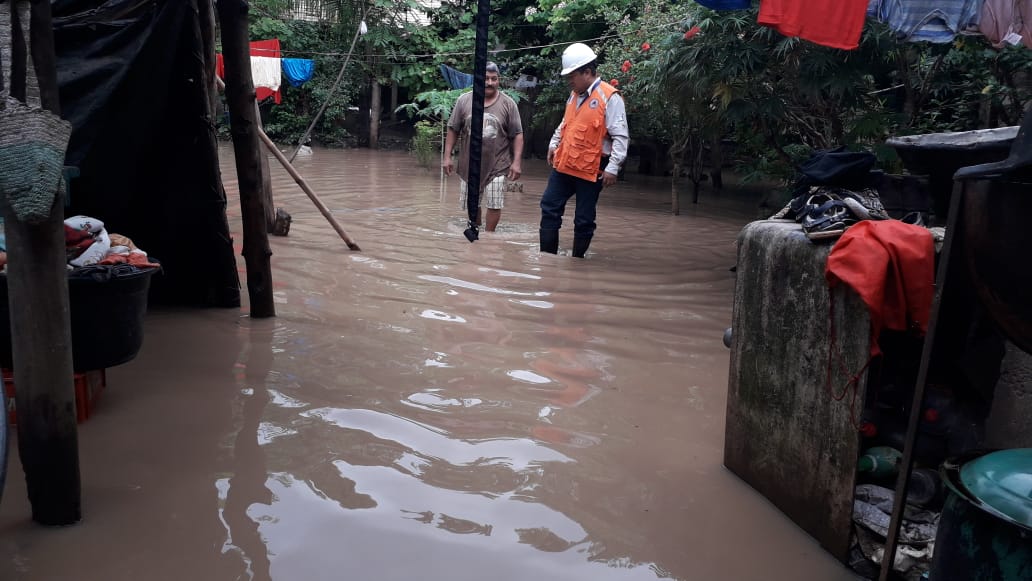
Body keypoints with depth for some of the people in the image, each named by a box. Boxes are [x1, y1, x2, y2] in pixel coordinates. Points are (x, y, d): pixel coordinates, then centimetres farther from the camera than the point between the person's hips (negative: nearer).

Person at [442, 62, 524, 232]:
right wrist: (447, 157, 0)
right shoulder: (464, 100, 0)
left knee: (494, 204, -2)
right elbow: (453, 130, 4)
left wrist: (517, 162, -10)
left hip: (496, 166, -2)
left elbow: (517, 135, -3)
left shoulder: (508, 103, -4)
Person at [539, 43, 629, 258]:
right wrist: (553, 145, 25)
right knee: (549, 208, 7)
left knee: (584, 220, 3)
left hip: (590, 170, -7)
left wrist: (613, 168, -20)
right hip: (563, 165, 7)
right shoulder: (574, 94, 10)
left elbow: (620, 137, -17)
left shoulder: (609, 97, -14)